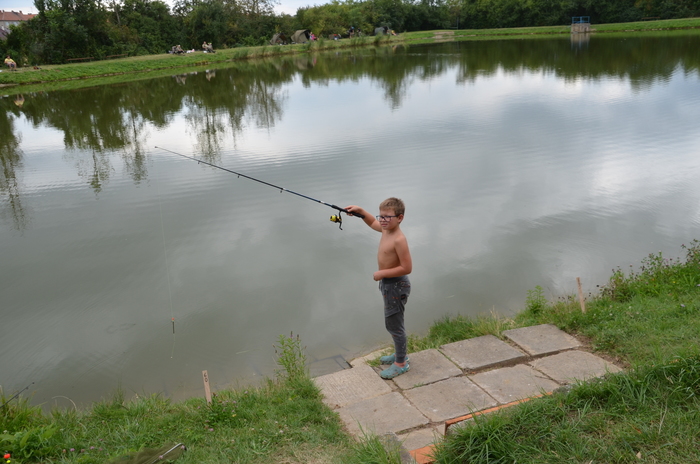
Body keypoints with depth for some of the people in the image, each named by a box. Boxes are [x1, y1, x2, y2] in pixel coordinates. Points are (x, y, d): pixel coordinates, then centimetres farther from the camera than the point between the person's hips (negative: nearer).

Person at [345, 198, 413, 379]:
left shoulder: (399, 239, -27)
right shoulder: (386, 229, 0)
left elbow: (407, 268, -28)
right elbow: (372, 223, 23)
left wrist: (382, 273, -22)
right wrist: (360, 211, 8)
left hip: (396, 285, -10)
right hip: (388, 283, 10)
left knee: (394, 324, 3)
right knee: (392, 322, 23)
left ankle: (401, 363, 20)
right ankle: (400, 354, 40)